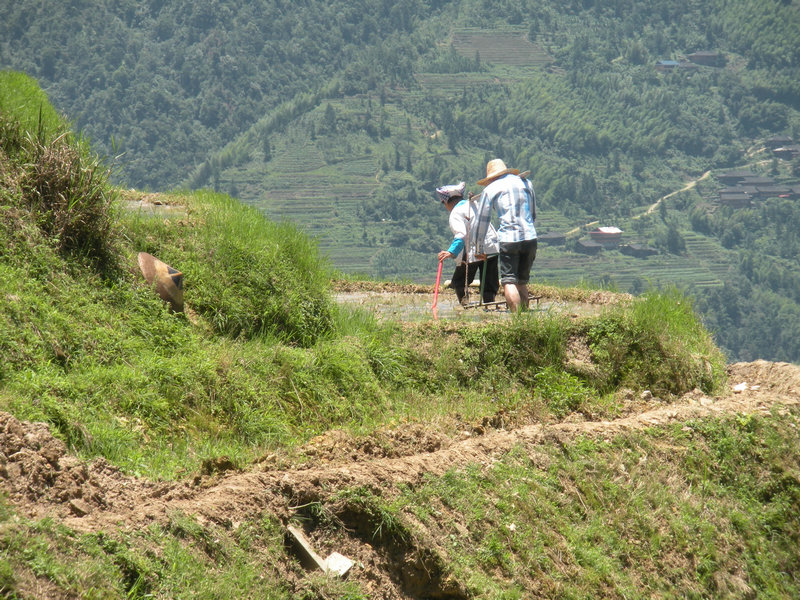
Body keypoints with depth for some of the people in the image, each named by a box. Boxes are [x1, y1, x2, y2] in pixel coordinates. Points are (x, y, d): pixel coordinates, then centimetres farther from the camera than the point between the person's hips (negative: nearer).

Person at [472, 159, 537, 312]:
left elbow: (481, 220, 11)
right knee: (522, 282, 14)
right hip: (530, 237, 4)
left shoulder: (490, 189, 8)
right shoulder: (526, 183, 19)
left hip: (508, 239, -4)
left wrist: (479, 247, 20)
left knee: (509, 282, -5)